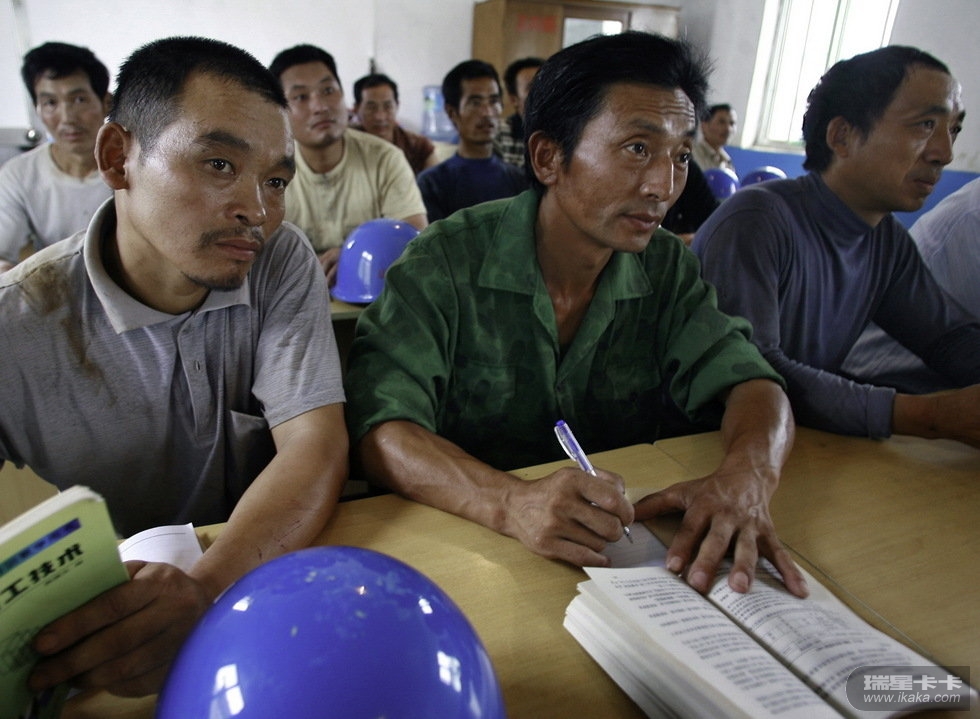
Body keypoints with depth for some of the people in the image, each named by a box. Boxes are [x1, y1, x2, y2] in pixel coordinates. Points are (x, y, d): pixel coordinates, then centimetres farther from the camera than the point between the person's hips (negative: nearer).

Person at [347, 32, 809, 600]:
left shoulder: (668, 269, 0)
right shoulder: (445, 264, -14)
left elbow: (750, 382, -5)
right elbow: (380, 431, -22)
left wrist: (747, 475, -27)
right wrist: (511, 501, -39)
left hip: (624, 549, 4)